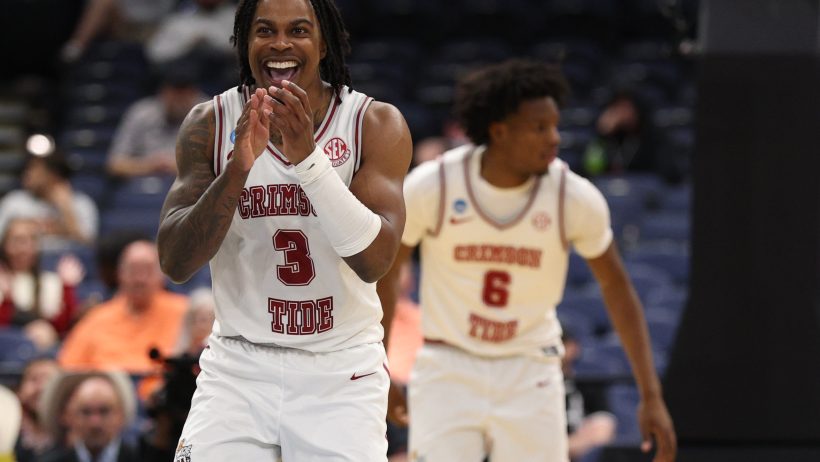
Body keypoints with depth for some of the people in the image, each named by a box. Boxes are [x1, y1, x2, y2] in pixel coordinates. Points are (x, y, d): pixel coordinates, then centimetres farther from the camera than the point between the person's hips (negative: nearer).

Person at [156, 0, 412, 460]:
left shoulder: (376, 124, -7)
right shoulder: (210, 124, -3)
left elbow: (375, 260, -19)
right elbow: (175, 263, -11)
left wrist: (307, 157, -31)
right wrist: (238, 166, -26)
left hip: (340, 370, -1)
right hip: (238, 366, 1)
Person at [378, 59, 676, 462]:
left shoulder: (575, 198, -12)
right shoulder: (431, 186, -14)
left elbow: (615, 287, 1)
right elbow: (384, 272, 1)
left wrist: (651, 395, -2)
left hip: (530, 377, 1)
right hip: (447, 371, -1)